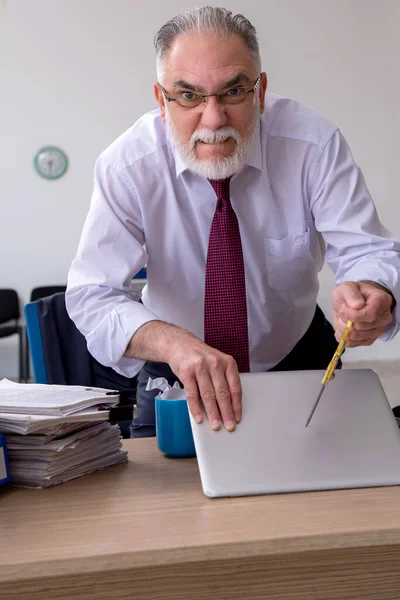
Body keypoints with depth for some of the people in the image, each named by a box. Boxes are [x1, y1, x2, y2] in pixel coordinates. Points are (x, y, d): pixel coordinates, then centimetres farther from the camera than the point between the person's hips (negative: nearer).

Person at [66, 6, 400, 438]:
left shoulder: (315, 143, -18)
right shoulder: (126, 165, -19)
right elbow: (92, 293, -22)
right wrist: (172, 341, -43)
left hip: (298, 365, 1)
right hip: (178, 380, 0)